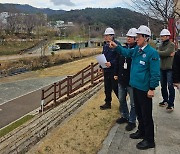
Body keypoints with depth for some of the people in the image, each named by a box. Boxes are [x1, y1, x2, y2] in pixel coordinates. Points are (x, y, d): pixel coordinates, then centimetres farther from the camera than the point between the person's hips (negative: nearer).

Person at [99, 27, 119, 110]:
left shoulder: (117, 44, -14)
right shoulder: (105, 45, 10)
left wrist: (111, 63, -28)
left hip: (114, 70, -7)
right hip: (106, 70, 8)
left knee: (115, 88, 0)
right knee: (107, 88, 15)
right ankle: (107, 103, 28)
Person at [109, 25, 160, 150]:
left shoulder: (152, 53, -18)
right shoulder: (137, 50, 5)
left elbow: (155, 73, -18)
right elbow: (127, 52, 25)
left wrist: (152, 88, -19)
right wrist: (116, 47, 13)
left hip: (145, 89, -8)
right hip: (135, 86, 8)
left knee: (146, 115, 3)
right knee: (139, 111, 22)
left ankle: (149, 140, 17)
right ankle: (141, 131, 41)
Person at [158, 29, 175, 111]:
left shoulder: (171, 45, -6)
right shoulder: (161, 45, 13)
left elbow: (166, 53, -21)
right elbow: (158, 54, -4)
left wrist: (159, 52, -8)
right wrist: (168, 54, -15)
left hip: (169, 68, -7)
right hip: (162, 68, 7)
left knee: (170, 86, -7)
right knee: (163, 86, 14)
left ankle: (171, 104, -2)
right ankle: (165, 100, 29)